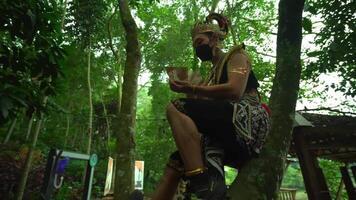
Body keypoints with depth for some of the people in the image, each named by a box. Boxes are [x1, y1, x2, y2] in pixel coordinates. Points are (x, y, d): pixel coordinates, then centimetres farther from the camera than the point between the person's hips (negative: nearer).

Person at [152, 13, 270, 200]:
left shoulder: (236, 55, 10)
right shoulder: (213, 73, 29)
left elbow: (235, 91, -12)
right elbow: (209, 107, 19)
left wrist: (192, 89, -12)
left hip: (247, 124, -7)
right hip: (228, 139, 7)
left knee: (176, 108, -23)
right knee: (174, 164, -8)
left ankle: (202, 182, -30)